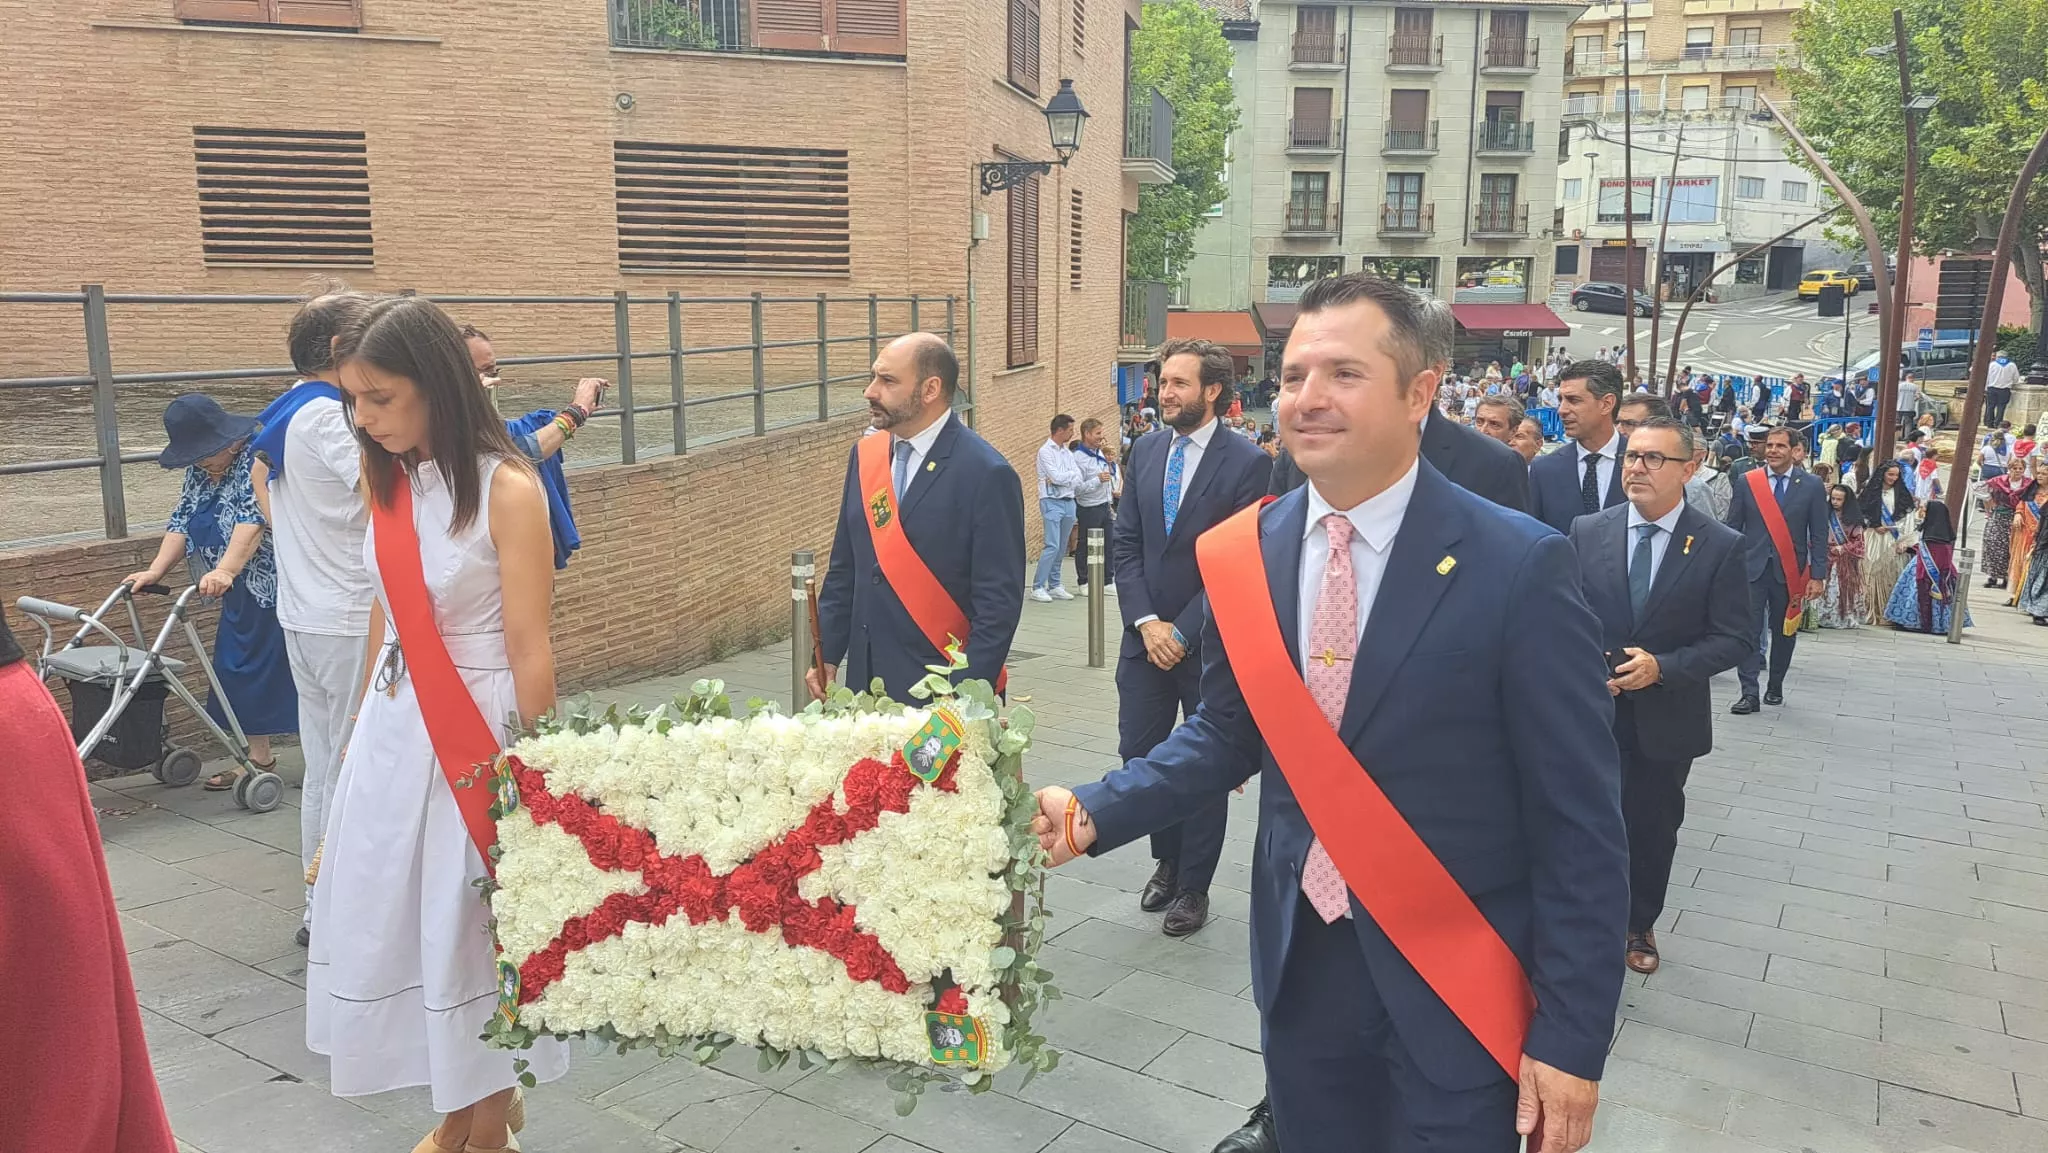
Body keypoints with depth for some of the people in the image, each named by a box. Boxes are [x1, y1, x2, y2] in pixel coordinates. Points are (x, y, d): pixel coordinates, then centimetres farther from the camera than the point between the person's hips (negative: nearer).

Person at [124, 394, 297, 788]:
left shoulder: (258, 456, -17)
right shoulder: (199, 471, 10)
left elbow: (253, 520, -27)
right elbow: (182, 521, 9)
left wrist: (225, 571, -36)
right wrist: (156, 571, -3)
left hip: (279, 585, -9)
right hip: (243, 592, 9)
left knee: (290, 667, -5)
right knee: (243, 670, 9)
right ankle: (257, 757, 16)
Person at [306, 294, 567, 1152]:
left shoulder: (505, 489, -15)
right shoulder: (389, 481, 4)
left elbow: (531, 653, -14)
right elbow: (384, 618, 13)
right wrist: (361, 730, 15)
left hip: (474, 737, -7)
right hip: (391, 733, 7)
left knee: (475, 932, 6)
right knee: (389, 920, 13)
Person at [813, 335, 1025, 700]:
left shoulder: (986, 474, -12)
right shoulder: (864, 456, 8)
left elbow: (999, 602, -13)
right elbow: (844, 571, 14)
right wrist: (827, 657, 7)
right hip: (867, 684, 5)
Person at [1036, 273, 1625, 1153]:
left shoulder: (1518, 566, -16)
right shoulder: (1246, 554, -3)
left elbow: (1579, 822, -13)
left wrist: (1572, 1035, -12)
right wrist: (1095, 812, -7)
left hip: (1454, 989, -4)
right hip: (1298, 965, 4)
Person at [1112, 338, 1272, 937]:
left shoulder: (1247, 463, -10)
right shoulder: (1145, 451, 6)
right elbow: (1126, 544, 4)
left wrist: (1183, 631, -14)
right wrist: (1146, 622, -7)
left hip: (1210, 641, -4)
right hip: (1146, 636, 5)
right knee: (1138, 754, 9)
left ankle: (1193, 885, 23)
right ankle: (1167, 859, 32)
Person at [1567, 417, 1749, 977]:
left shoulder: (1722, 546, -8)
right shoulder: (1587, 531, -3)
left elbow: (1733, 639, -8)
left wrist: (1661, 667, -21)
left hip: (1666, 717, 0)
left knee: (1654, 827, 17)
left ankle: (1640, 924, 38)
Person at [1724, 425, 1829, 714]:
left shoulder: (1812, 486, 2)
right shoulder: (1746, 482, 2)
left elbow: (1819, 535, 2)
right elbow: (1733, 528, 4)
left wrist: (1817, 576, -3)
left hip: (1790, 571, 1)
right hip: (1752, 568, 0)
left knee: (1784, 631, 10)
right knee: (1749, 630, -6)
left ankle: (1775, 687, 24)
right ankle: (1749, 693, -5)